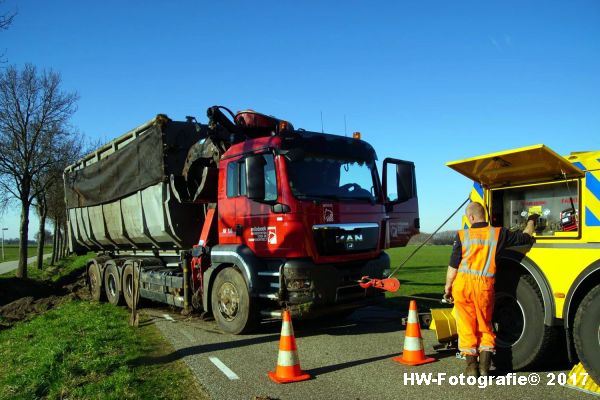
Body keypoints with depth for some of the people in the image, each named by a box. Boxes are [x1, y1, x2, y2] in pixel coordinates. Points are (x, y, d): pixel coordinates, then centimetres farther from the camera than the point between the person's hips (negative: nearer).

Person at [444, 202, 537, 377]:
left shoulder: (463, 235, -3)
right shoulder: (498, 233, -1)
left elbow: (453, 265, -2)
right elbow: (525, 238, 12)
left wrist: (448, 286, 9)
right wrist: (531, 221, 31)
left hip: (463, 283, -1)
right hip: (485, 284, 1)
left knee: (466, 325, 10)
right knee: (485, 326, 17)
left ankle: (472, 366, 15)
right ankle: (485, 366, 15)